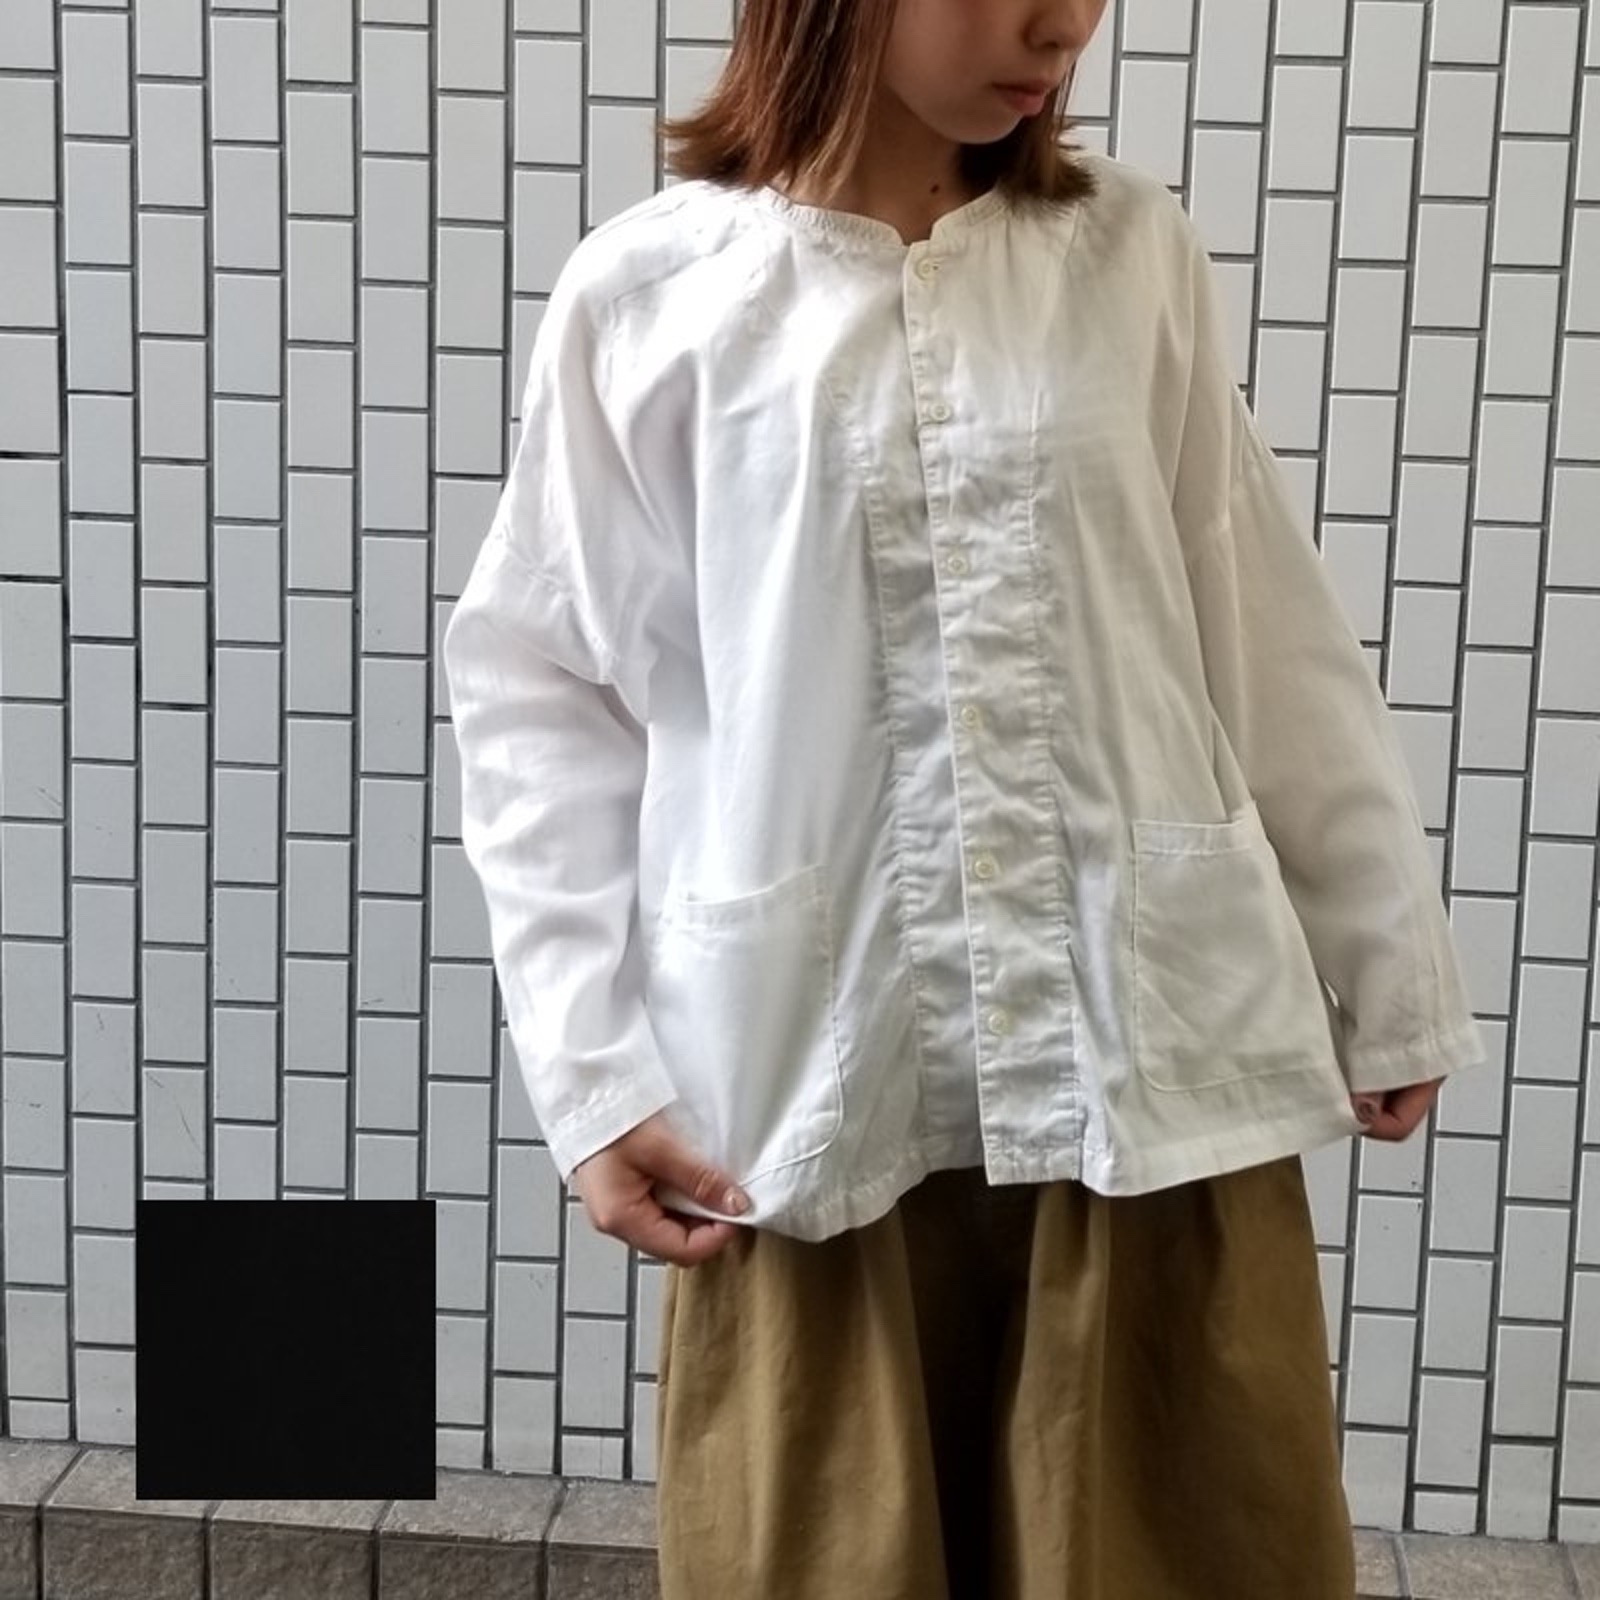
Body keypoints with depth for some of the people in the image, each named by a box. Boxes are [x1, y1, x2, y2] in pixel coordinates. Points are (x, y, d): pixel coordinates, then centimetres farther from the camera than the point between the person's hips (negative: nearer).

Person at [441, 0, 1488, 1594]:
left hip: (1154, 1060, 2)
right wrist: (593, 1071, -4)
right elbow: (539, 691, 1)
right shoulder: (645, 298, -3)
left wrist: (1386, 967, 12)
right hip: (815, 1081, -1)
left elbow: (1265, 637, 8)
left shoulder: (1134, 255, 4)